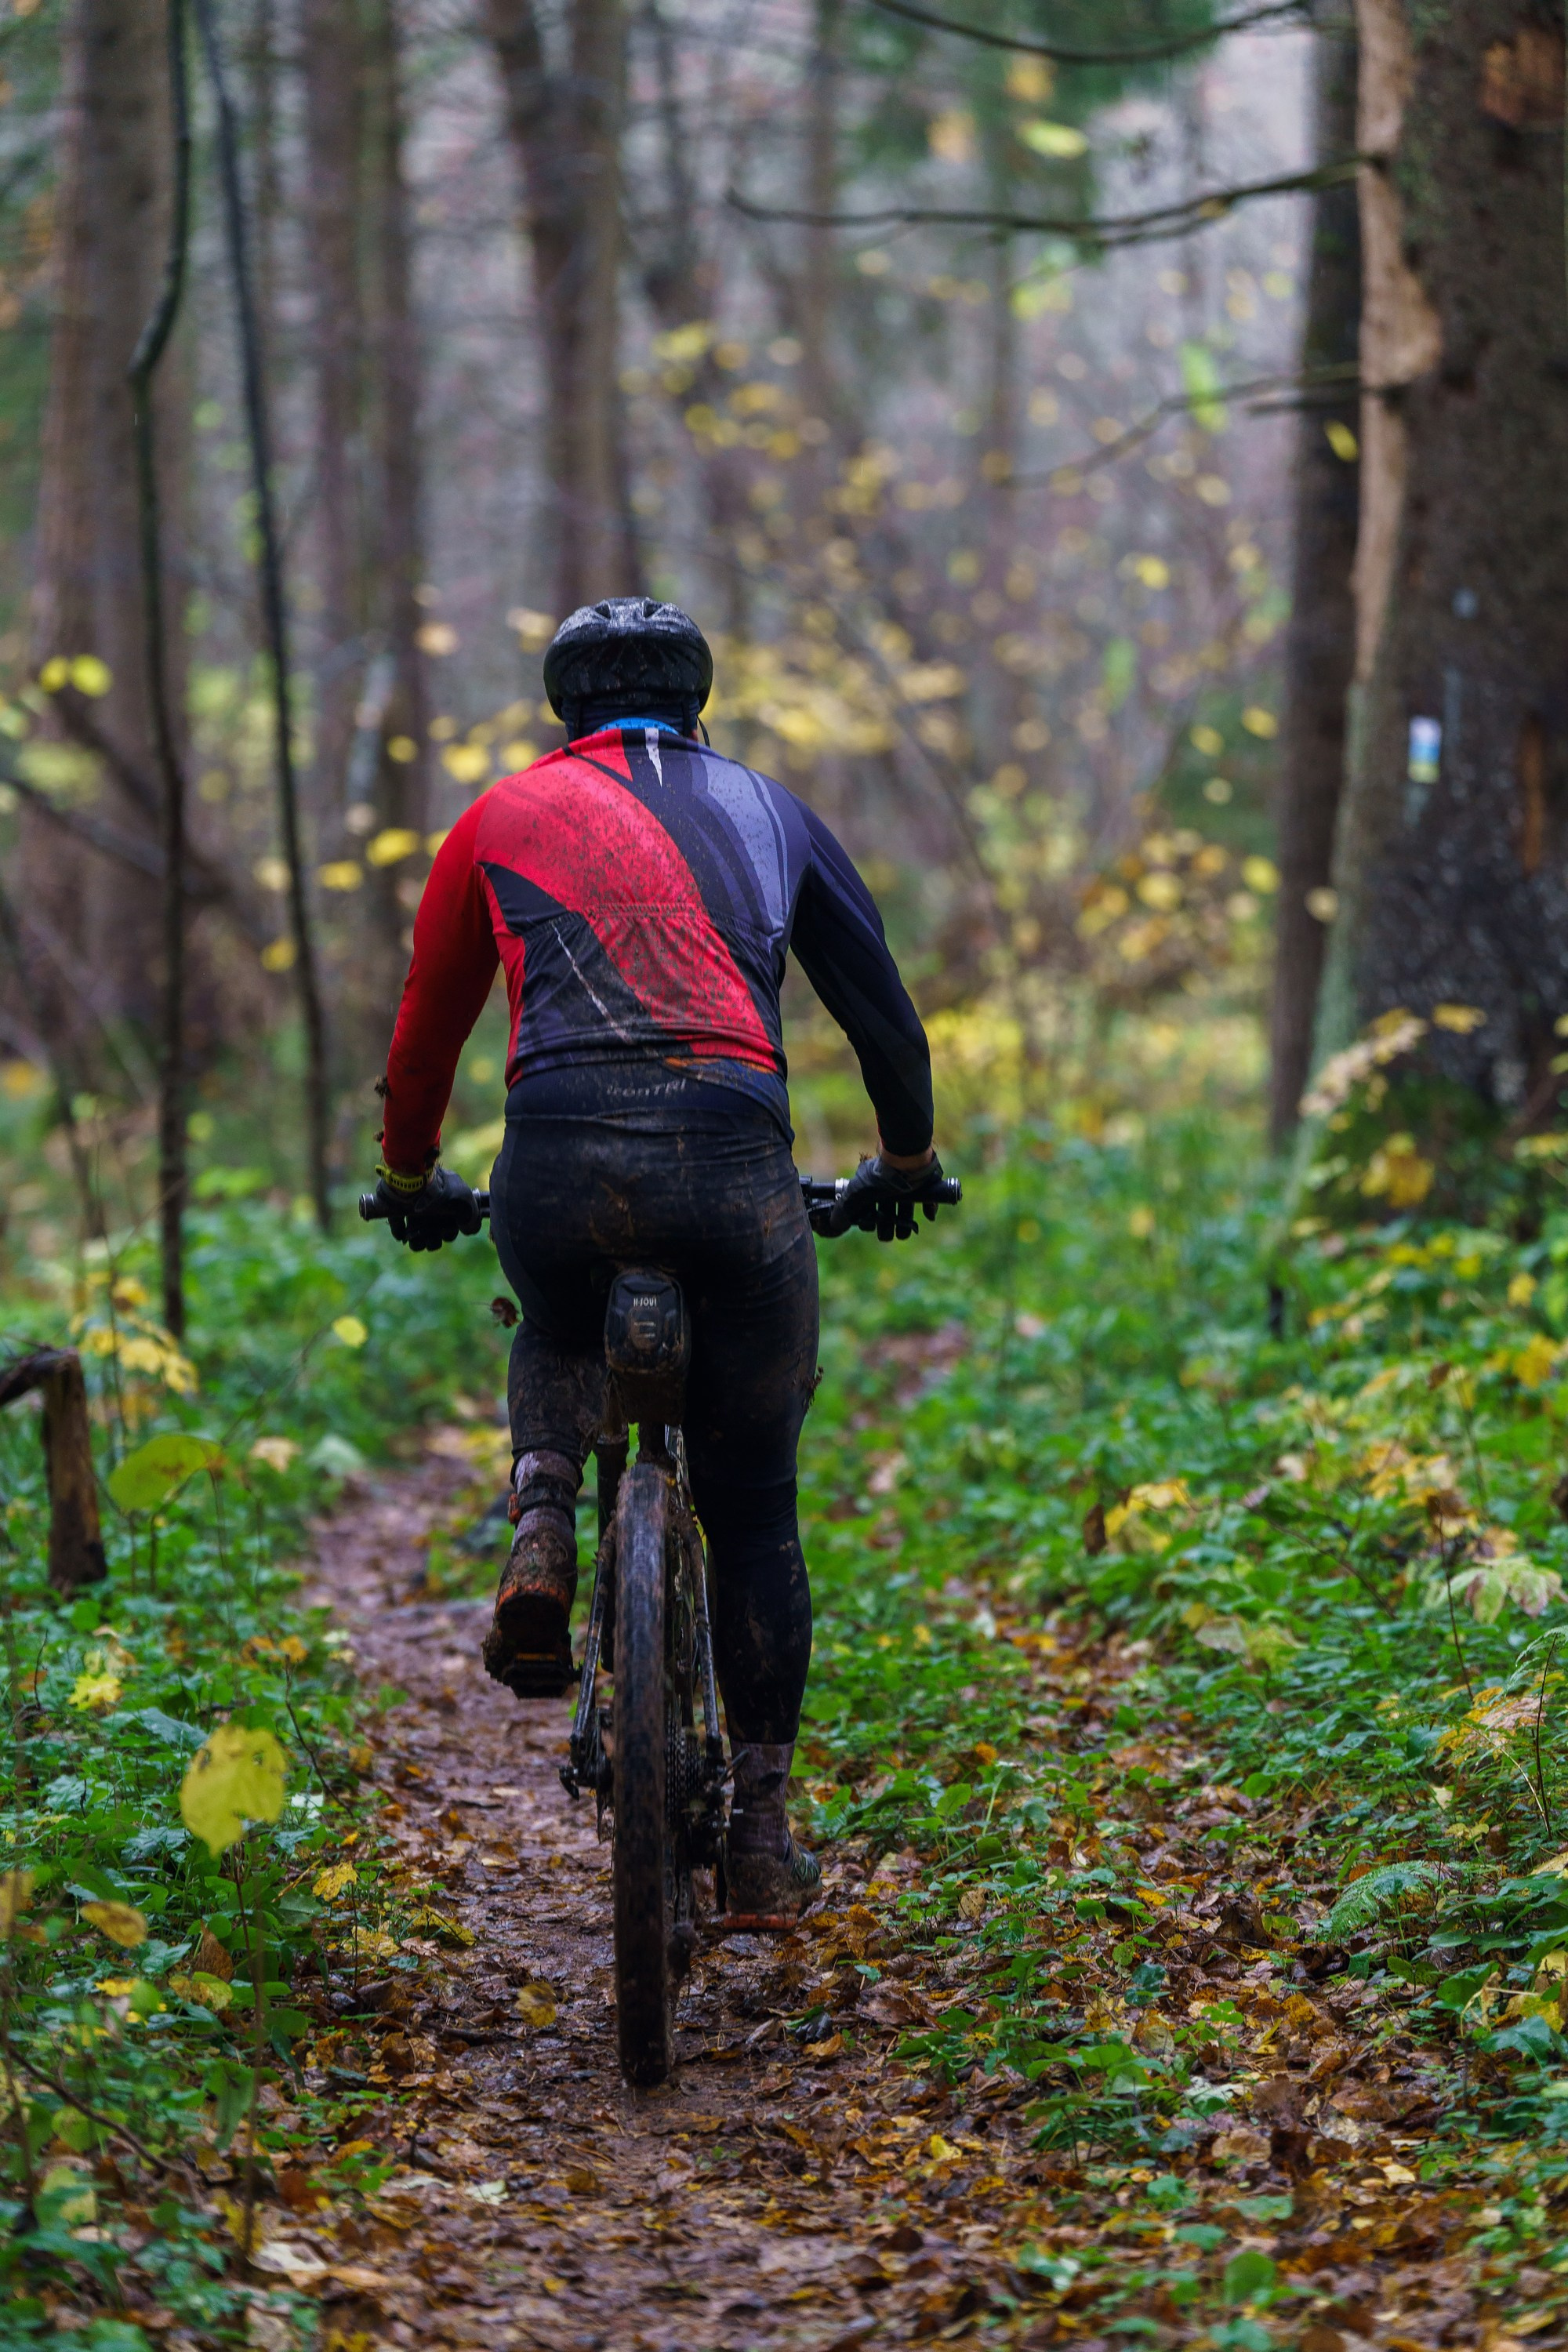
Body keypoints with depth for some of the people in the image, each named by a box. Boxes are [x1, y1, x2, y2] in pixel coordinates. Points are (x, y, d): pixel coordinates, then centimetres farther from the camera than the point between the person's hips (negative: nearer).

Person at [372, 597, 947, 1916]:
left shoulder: (504, 815, 22)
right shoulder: (766, 809, 25)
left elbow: (428, 1027, 30)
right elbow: (881, 1005, 32)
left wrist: (411, 1183, 47)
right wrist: (907, 1164, 48)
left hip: (559, 1158, 0)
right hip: (733, 1154, 0)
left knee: (556, 1334, 36)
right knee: (754, 1506, 16)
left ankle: (543, 1524, 6)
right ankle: (764, 1830, 16)